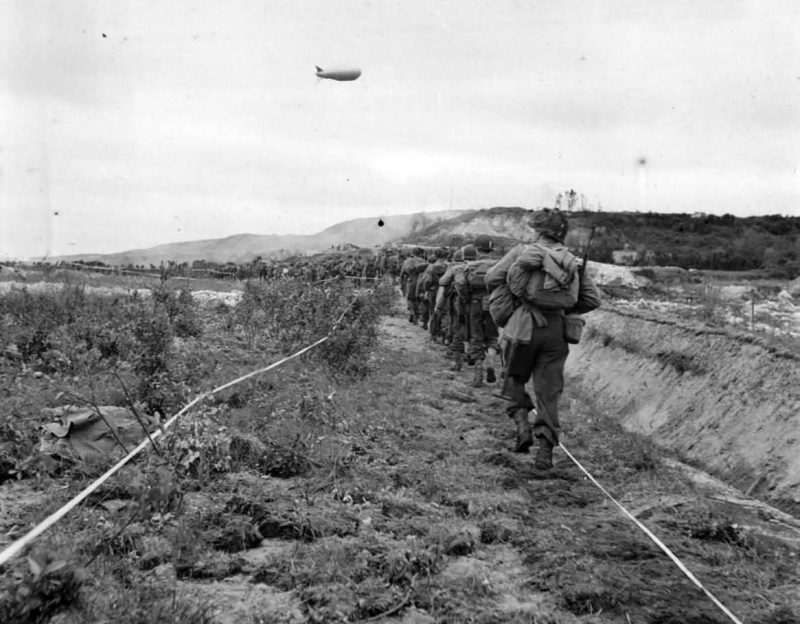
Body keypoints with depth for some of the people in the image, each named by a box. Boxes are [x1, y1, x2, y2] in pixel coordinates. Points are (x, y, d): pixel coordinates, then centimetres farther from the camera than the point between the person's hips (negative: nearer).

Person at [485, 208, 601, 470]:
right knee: (548, 391, 6)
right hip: (556, 330, 2)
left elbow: (492, 278, -8)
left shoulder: (522, 252, 1)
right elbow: (593, 298, 6)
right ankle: (545, 448, 0)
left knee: (515, 379, 19)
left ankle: (522, 425, 0)